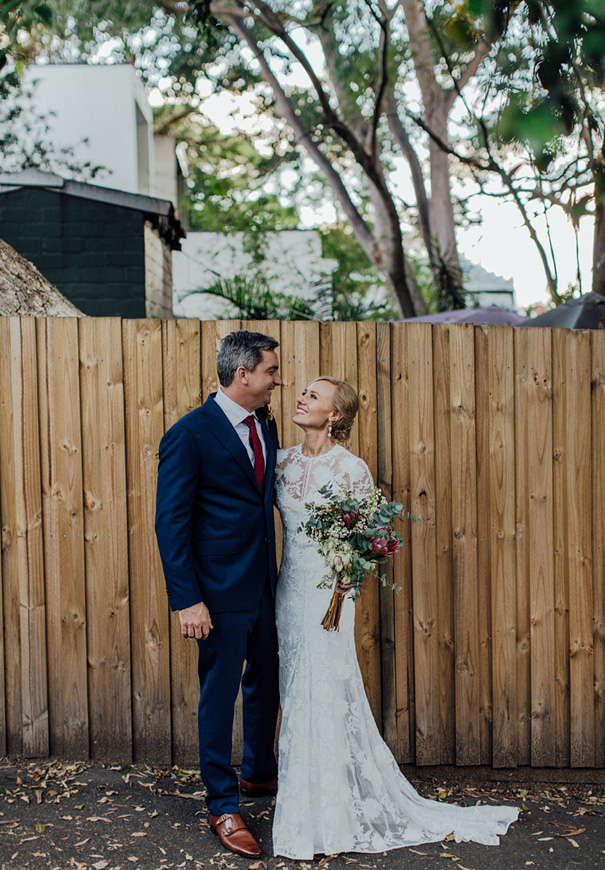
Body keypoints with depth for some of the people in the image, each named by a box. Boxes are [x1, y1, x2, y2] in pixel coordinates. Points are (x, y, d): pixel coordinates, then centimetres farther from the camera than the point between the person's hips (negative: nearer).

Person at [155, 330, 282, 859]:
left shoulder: (265, 426, 7)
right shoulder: (190, 434, -15)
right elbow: (171, 522, -15)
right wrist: (186, 600, -19)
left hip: (266, 585, 8)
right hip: (221, 593, -7)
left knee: (266, 684, 21)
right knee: (219, 695, 6)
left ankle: (260, 772, 43)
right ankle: (223, 805, 23)